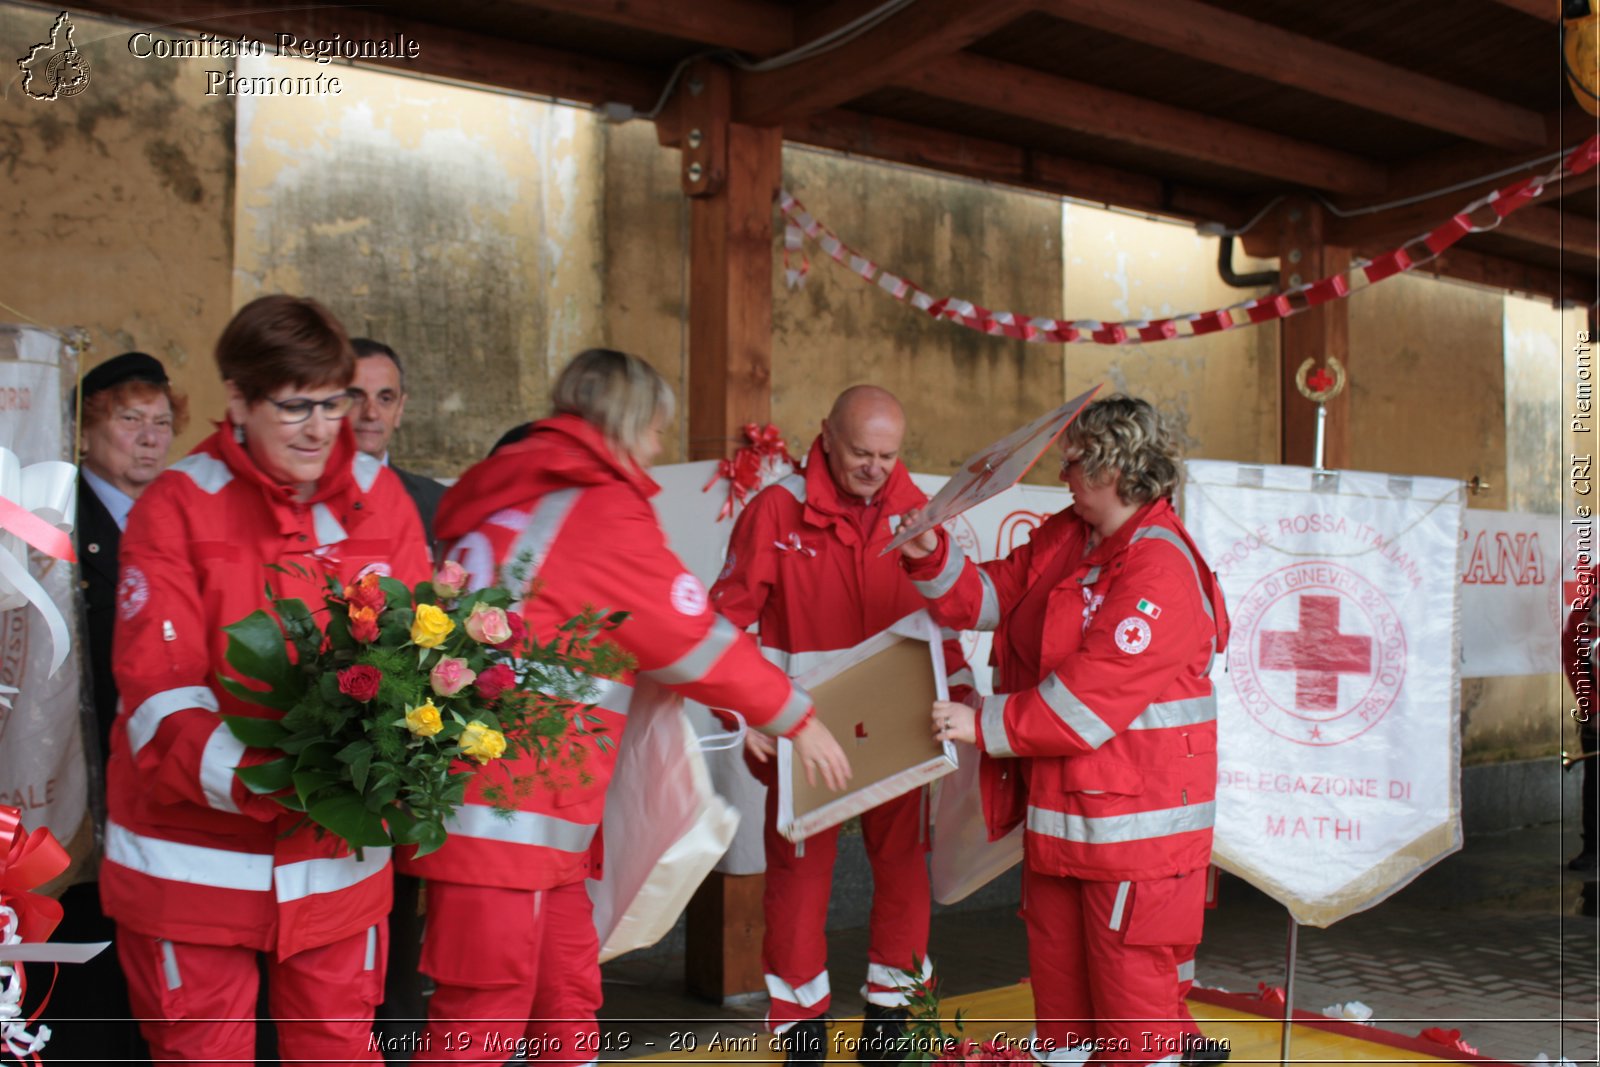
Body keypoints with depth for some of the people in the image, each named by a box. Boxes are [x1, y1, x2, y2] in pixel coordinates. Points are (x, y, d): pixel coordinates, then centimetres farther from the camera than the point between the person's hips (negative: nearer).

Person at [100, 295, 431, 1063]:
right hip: (197, 854, -2)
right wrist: (249, 780, -31)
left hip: (338, 850, 2)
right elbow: (159, 690, -14)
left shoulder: (380, 497, 0)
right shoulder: (175, 507, -8)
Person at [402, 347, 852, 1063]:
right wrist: (796, 718, 7)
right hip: (509, 814, -9)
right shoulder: (604, 508, -9)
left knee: (567, 994, 17)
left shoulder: (504, 498, 17)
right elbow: (693, 637, -5)